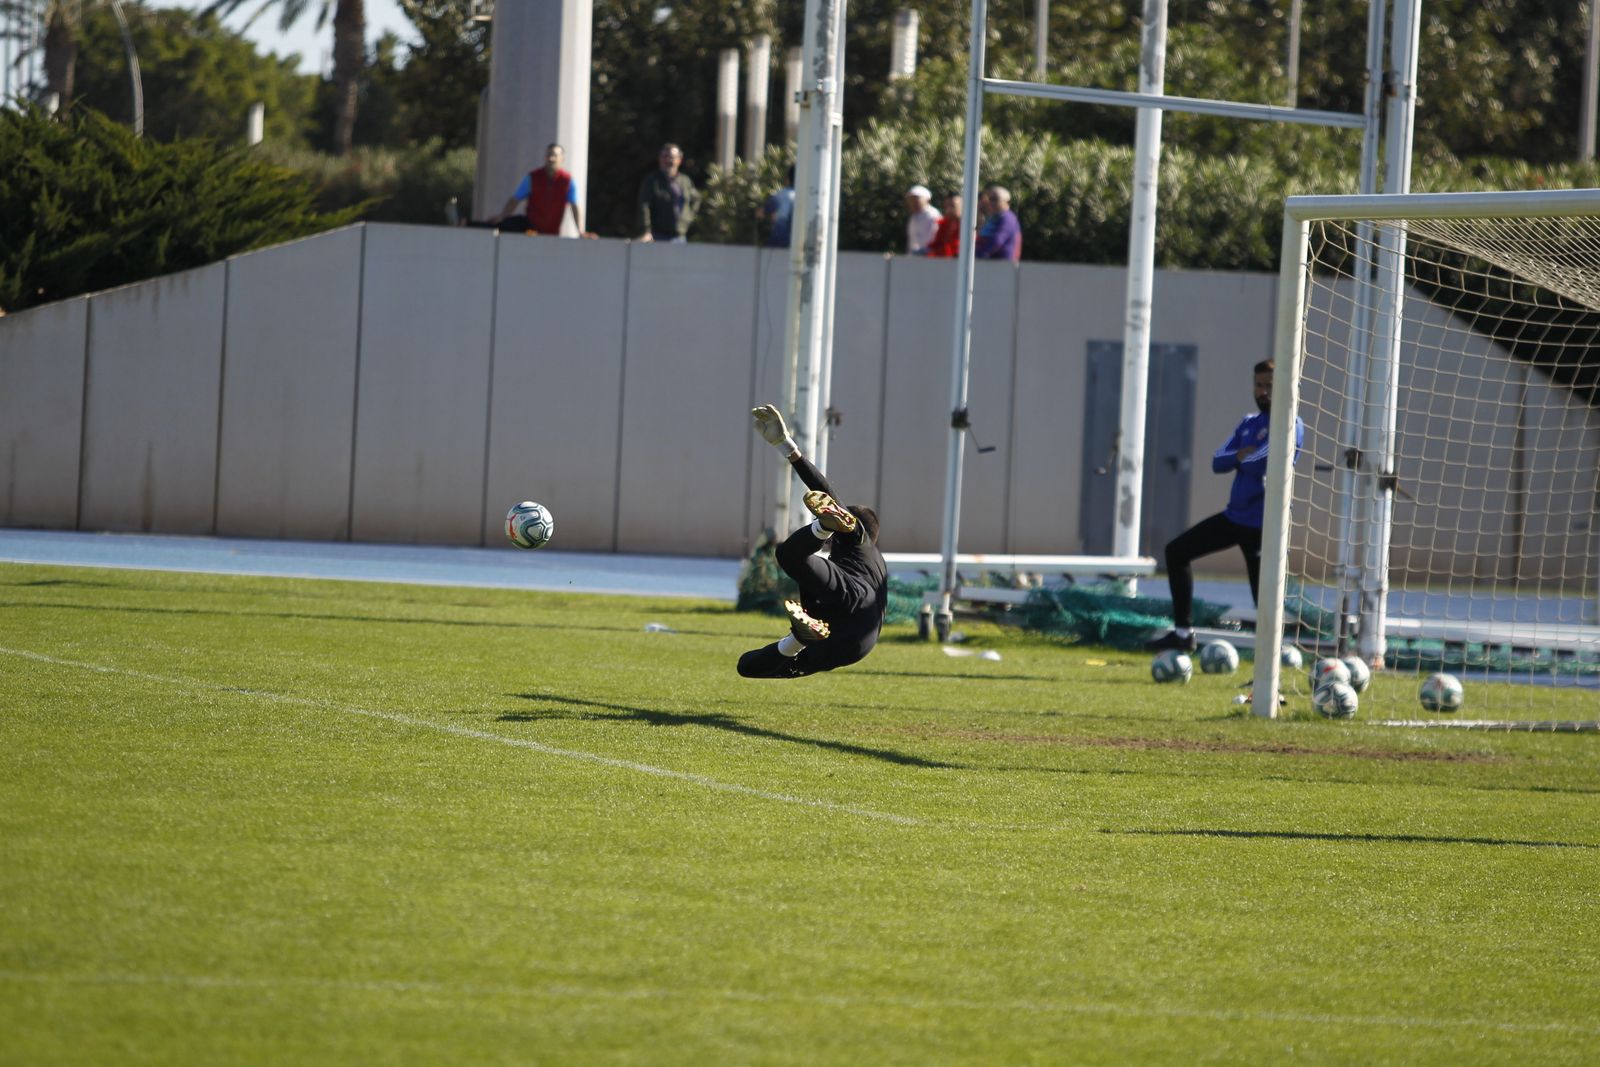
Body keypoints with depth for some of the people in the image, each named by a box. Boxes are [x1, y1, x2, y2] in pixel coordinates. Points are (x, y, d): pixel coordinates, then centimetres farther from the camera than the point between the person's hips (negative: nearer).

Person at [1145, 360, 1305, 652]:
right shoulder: (1249, 422, 15)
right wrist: (1240, 455, -11)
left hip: (1262, 525, -9)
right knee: (1176, 551, 11)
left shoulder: (1291, 426, -11)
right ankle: (1183, 632, 14)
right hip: (1235, 516, 9)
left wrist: (1245, 457, -2)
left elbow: (1256, 462, -23)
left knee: (1264, 596, -11)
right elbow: (1218, 462, 8)